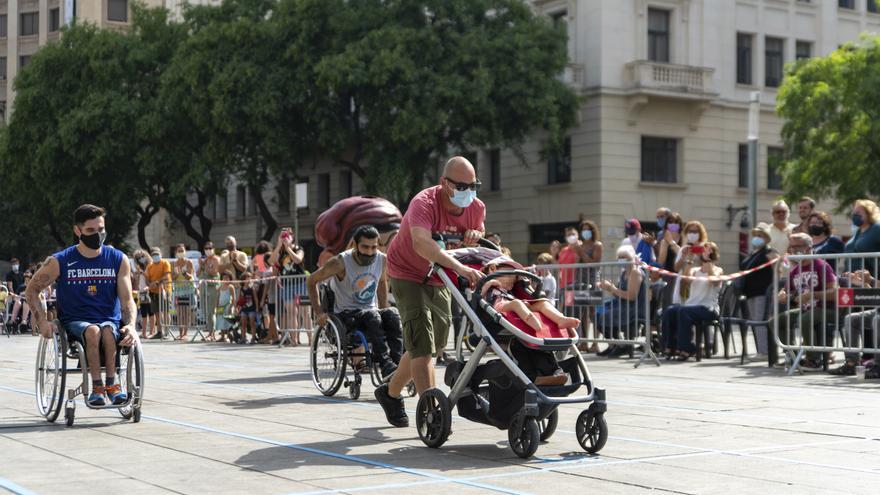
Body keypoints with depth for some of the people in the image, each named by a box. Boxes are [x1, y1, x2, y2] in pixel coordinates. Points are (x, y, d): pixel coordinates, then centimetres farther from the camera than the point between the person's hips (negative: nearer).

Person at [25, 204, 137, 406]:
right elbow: (33, 290, 11)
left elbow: (127, 300, 1)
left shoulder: (118, 260, 4)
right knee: (93, 331, -36)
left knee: (107, 330, -36)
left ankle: (111, 383, -23)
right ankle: (97, 386, -29)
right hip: (75, 322, -1)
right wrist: (42, 322, -4)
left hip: (110, 322, 1)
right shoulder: (60, 262, 0)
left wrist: (131, 325, -19)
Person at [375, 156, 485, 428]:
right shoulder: (424, 203, -32)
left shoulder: (477, 208, -10)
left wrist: (475, 236, -18)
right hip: (408, 273, -7)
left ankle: (391, 393, 36)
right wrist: (459, 267, -63)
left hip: (437, 278, 7)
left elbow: (479, 235, 10)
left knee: (433, 343, 16)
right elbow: (421, 243, -50)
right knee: (422, 344, -16)